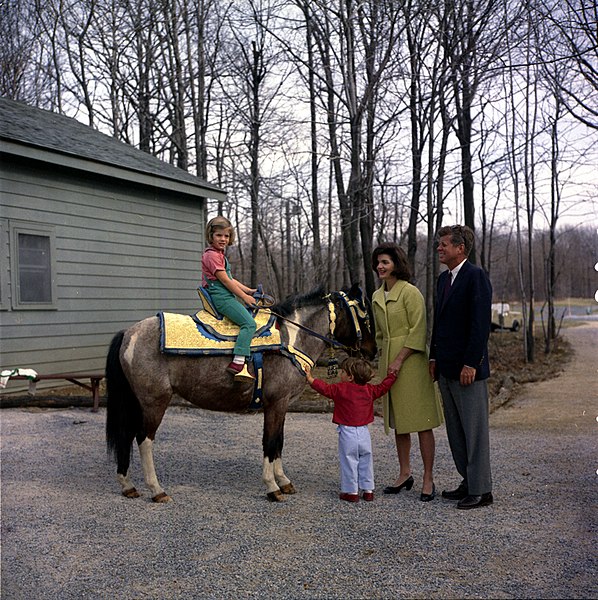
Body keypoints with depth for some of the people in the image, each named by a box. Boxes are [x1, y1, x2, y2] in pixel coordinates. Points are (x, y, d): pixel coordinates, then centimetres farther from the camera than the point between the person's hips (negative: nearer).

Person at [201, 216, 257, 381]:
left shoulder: (219, 254, 21)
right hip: (221, 296, -11)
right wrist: (245, 297, -10)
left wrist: (248, 290, 15)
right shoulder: (212, 255, -12)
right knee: (249, 323, -21)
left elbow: (229, 279, 24)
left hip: (226, 296, 11)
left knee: (249, 317, 20)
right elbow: (225, 281, -16)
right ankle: (238, 363, -30)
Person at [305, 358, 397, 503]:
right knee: (366, 462, 15)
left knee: (349, 462, 5)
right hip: (364, 432, 5)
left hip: (347, 432, -5)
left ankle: (352, 492, 9)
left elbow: (325, 388, -10)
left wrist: (310, 379, -3)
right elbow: (383, 387, 12)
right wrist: (392, 375, 24)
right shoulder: (369, 390, 3)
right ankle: (368, 490, 20)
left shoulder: (341, 389, -10)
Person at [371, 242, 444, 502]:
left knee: (422, 423, -3)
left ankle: (428, 480, 3)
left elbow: (418, 331, -14)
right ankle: (404, 474, 23)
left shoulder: (411, 292, -10)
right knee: (398, 422, 13)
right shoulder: (377, 297, 13)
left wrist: (399, 360, -16)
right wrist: (385, 359, 14)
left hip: (411, 361, -7)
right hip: (388, 361, 8)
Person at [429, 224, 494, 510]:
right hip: (446, 368, 9)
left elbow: (481, 322, -17)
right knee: (455, 430, 14)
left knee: (474, 430, 0)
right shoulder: (444, 278, 15)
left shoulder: (476, 276, -12)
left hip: (468, 368, -9)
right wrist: (434, 357, 14)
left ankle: (481, 490, 10)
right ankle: (468, 482, 26)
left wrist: (471, 363, -20)